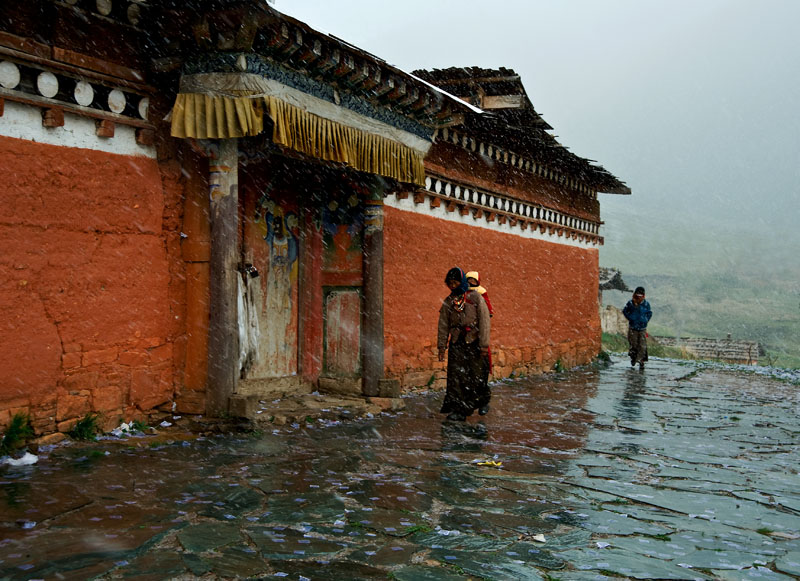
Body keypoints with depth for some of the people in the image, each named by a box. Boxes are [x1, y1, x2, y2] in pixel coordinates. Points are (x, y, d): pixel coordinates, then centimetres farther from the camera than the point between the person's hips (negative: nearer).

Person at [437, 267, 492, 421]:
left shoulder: (475, 297, -3)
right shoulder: (448, 301, 9)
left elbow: (484, 320, -6)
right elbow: (443, 325, 11)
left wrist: (484, 344, -11)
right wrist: (441, 346, 6)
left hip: (474, 341, -3)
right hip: (456, 343, 3)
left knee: (476, 375, 1)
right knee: (456, 377, -2)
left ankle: (483, 401, 22)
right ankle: (458, 410, 1)